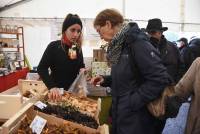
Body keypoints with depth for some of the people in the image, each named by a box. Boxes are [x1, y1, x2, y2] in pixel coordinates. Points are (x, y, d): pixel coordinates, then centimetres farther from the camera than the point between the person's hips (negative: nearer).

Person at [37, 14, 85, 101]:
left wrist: (82, 70, -7)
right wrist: (52, 86, -31)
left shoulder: (78, 48, 4)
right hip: (57, 92, -4)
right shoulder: (54, 46, -11)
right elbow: (41, 68, -16)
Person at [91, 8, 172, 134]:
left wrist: (132, 102, -20)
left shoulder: (137, 42, -19)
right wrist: (105, 80, 2)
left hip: (136, 118, -8)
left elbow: (160, 79, -24)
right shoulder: (119, 45, 7)